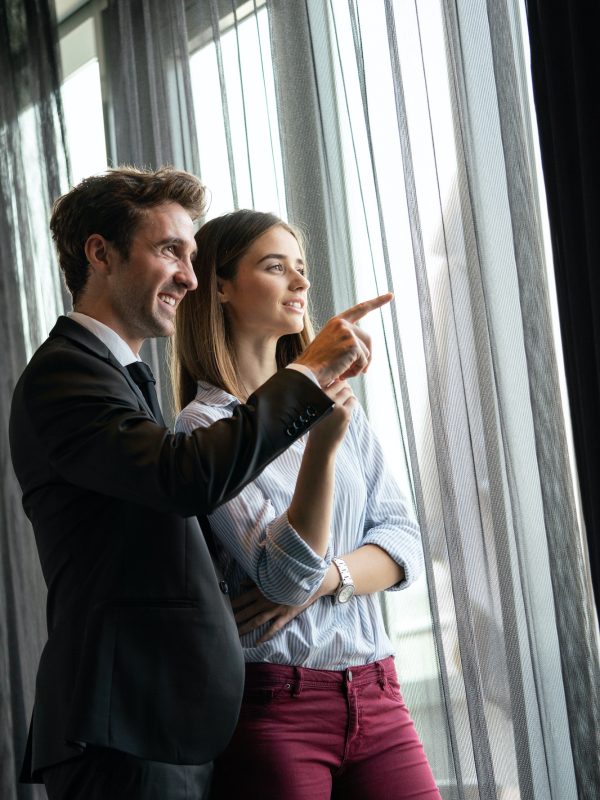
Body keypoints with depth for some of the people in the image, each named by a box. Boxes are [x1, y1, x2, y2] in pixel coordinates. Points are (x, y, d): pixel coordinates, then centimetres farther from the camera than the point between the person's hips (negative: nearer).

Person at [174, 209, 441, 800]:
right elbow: (284, 572, -14)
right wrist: (320, 447, -27)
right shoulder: (203, 425, -6)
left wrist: (323, 579, -11)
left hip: (375, 695, 5)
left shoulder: (338, 407, 11)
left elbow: (403, 541, 7)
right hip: (274, 703, -5)